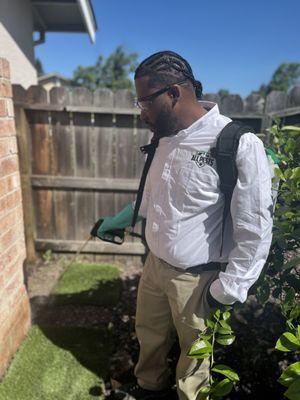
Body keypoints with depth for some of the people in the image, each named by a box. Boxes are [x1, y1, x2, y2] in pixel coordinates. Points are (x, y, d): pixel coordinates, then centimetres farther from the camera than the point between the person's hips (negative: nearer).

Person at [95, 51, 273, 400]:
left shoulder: (239, 145, -22)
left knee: (194, 352, 18)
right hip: (155, 264, 7)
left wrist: (228, 289, -14)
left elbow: (255, 228, -18)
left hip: (197, 277, -6)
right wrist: (118, 220, 16)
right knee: (149, 333, 25)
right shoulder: (163, 138, 0)